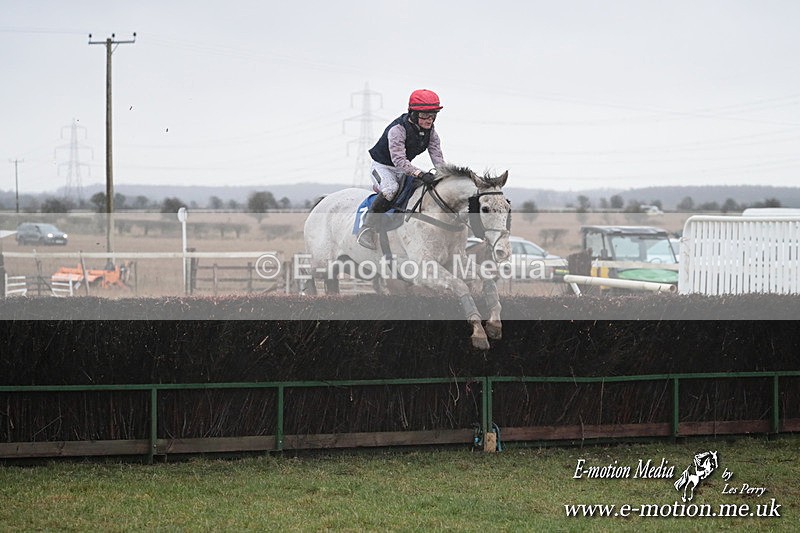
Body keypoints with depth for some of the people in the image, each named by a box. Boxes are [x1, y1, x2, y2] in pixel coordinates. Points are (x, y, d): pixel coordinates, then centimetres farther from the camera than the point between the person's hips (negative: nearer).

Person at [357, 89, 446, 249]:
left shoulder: (430, 132, -7)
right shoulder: (397, 130, -30)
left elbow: (437, 155, -11)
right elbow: (399, 160, -38)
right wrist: (420, 174, -49)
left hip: (403, 170, 7)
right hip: (382, 166, -7)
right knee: (391, 188, -34)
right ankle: (367, 229, -28)